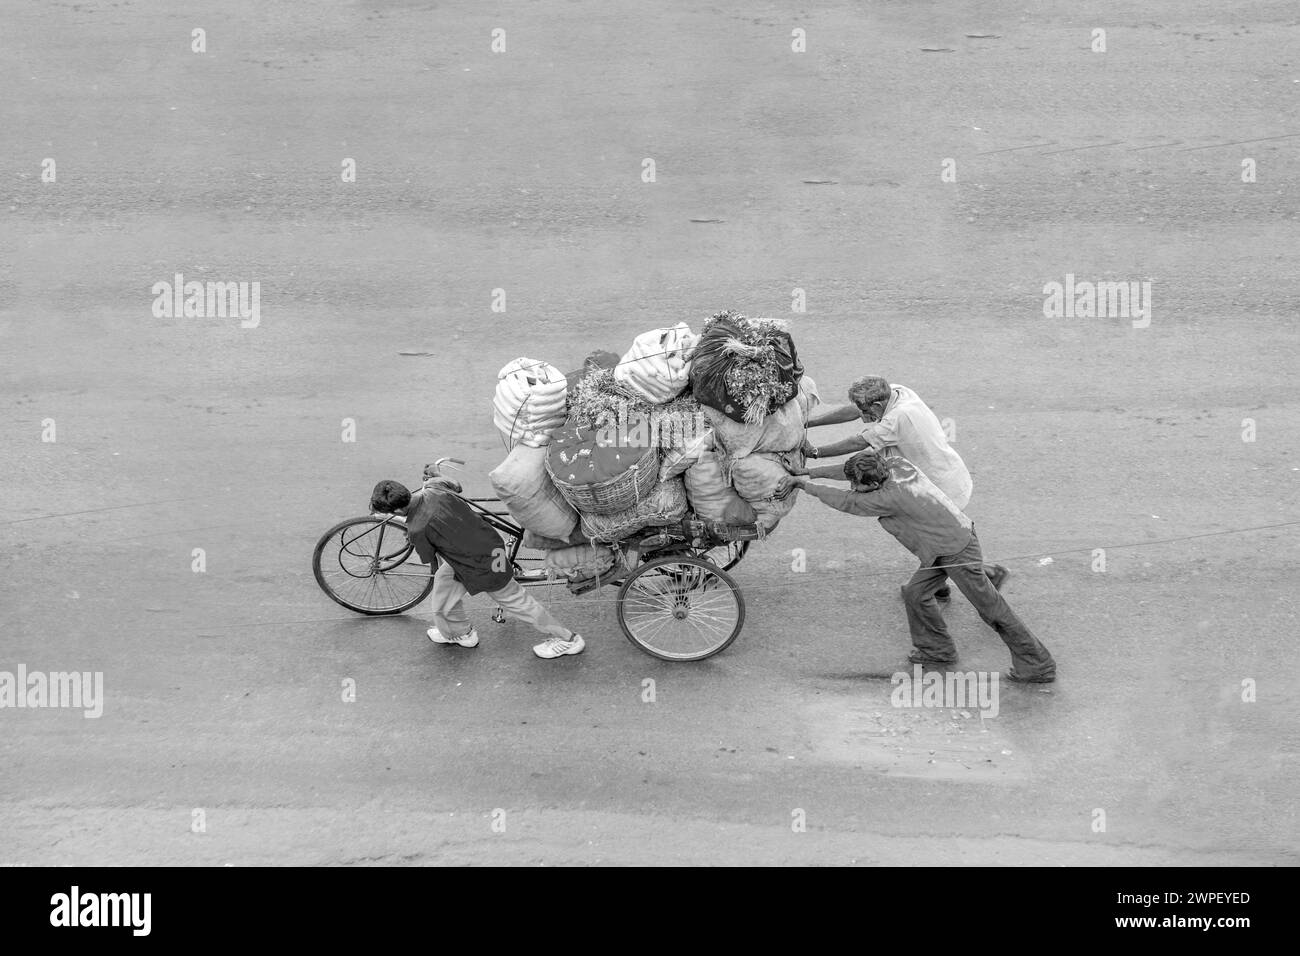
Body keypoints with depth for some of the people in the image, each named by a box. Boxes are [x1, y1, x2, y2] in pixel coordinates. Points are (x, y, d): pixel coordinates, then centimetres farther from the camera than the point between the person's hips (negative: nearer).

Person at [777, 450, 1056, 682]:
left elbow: (846, 502, -19)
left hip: (958, 551, -9)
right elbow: (853, 471, 9)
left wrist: (806, 485, -10)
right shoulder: (897, 464, -6)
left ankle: (1038, 666, 10)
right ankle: (937, 648, 28)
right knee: (915, 593, 12)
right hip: (944, 547, 9)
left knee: (991, 608, 0)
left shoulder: (891, 497, -28)